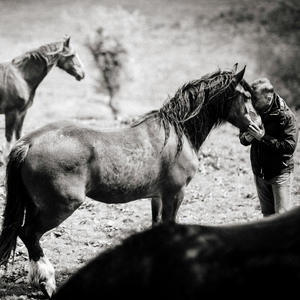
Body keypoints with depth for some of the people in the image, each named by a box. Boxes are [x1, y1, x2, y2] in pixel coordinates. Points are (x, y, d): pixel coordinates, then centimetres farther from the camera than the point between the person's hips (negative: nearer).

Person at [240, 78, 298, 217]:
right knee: (268, 215, 15)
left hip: (280, 172, -6)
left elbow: (290, 146, -24)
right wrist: (247, 137, -16)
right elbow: (242, 138, 9)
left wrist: (263, 137, -29)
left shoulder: (285, 116, -17)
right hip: (260, 172, 6)